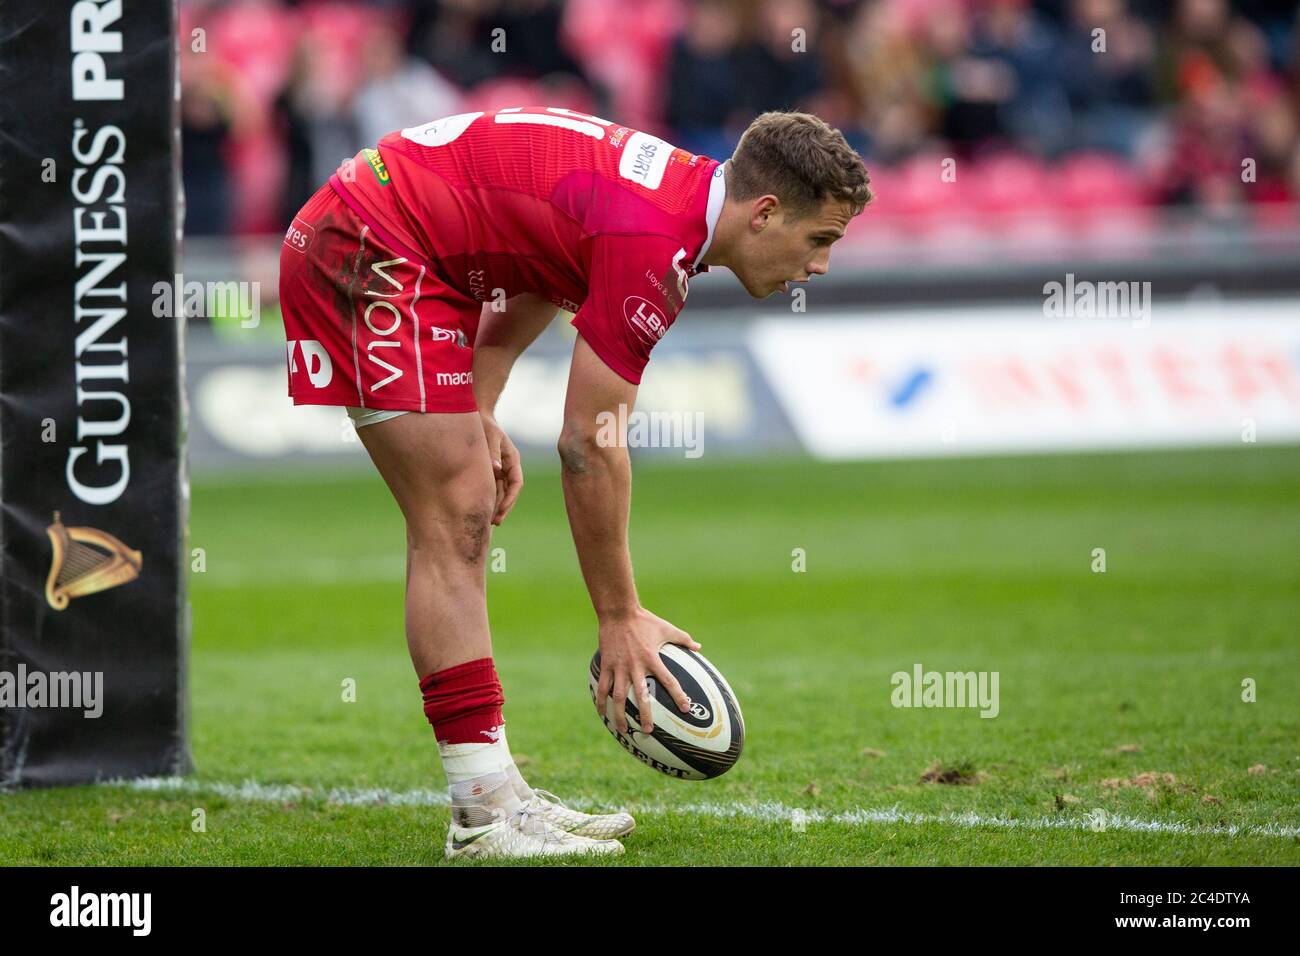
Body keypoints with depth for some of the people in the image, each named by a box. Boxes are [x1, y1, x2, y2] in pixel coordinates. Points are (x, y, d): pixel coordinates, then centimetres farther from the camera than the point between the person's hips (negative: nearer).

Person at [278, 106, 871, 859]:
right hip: (370, 251, -11)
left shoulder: (680, 190, 6)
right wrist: (621, 618, -10)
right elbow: (589, 446, -19)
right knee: (453, 523, -12)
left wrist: (479, 414, 10)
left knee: (459, 524, 8)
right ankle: (484, 814, -11)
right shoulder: (654, 242, -23)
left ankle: (492, 791, 9)